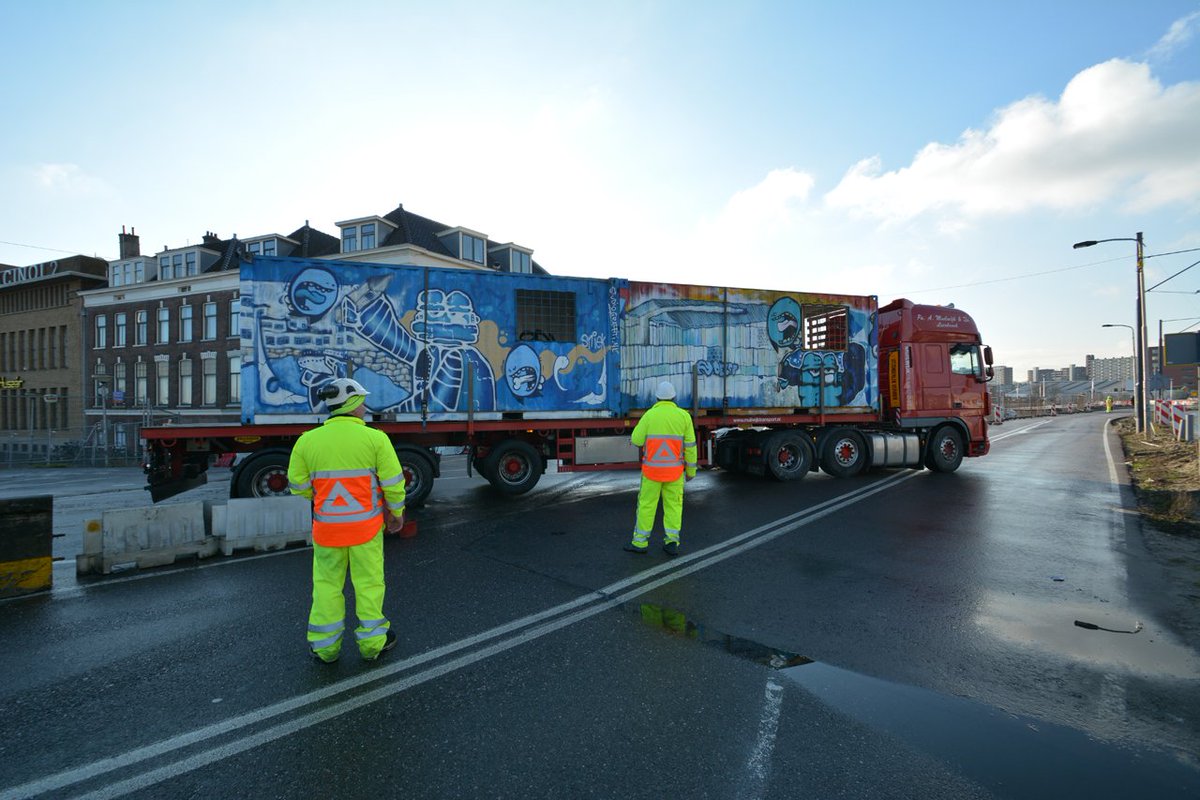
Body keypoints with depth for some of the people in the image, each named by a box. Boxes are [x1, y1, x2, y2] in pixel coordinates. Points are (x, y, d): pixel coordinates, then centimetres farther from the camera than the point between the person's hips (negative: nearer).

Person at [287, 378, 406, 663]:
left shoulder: (307, 440, -5)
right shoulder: (375, 438, -13)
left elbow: (298, 485, 1)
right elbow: (393, 482, -11)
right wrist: (396, 512, 5)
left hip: (326, 527, 2)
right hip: (366, 525, -2)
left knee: (327, 584, 18)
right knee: (368, 583, 13)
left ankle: (325, 646, 31)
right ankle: (372, 642, 27)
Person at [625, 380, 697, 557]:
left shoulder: (650, 415, -7)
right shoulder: (683, 415, -4)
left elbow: (637, 440, -3)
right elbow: (690, 446, -3)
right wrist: (691, 470, 6)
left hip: (653, 468, -1)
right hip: (674, 469, 1)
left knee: (646, 504, 8)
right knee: (673, 505, 10)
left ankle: (640, 542, 12)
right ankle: (672, 543, 4)